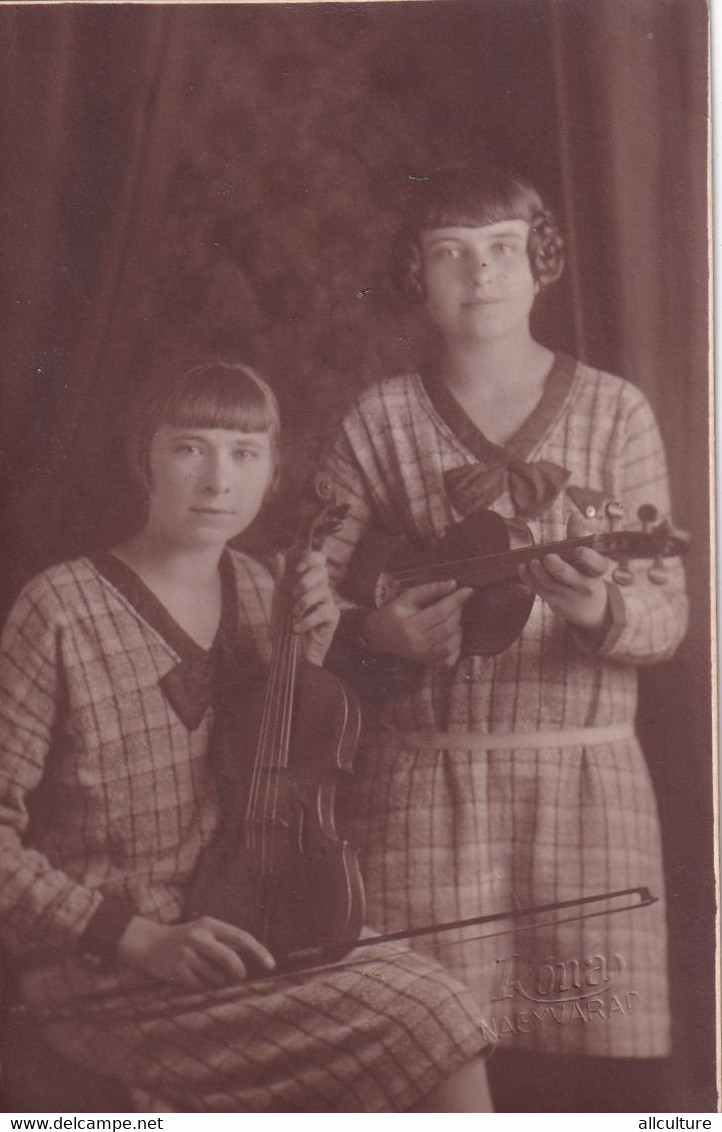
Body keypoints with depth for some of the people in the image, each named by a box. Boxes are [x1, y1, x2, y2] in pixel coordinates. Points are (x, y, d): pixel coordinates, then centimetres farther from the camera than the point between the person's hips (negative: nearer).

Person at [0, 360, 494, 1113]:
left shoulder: (255, 592, 6)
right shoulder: (61, 609, -12)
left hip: (236, 933, 6)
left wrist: (312, 659, -1)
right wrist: (139, 935, -18)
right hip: (99, 977, -6)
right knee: (418, 1017, -21)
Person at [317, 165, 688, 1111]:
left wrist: (603, 612, -18)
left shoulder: (614, 412, 5)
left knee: (610, 1065, 1)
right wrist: (376, 631, -13)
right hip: (427, 778, 0)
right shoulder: (379, 423, 4)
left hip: (588, 774, 1)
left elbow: (669, 611, 2)